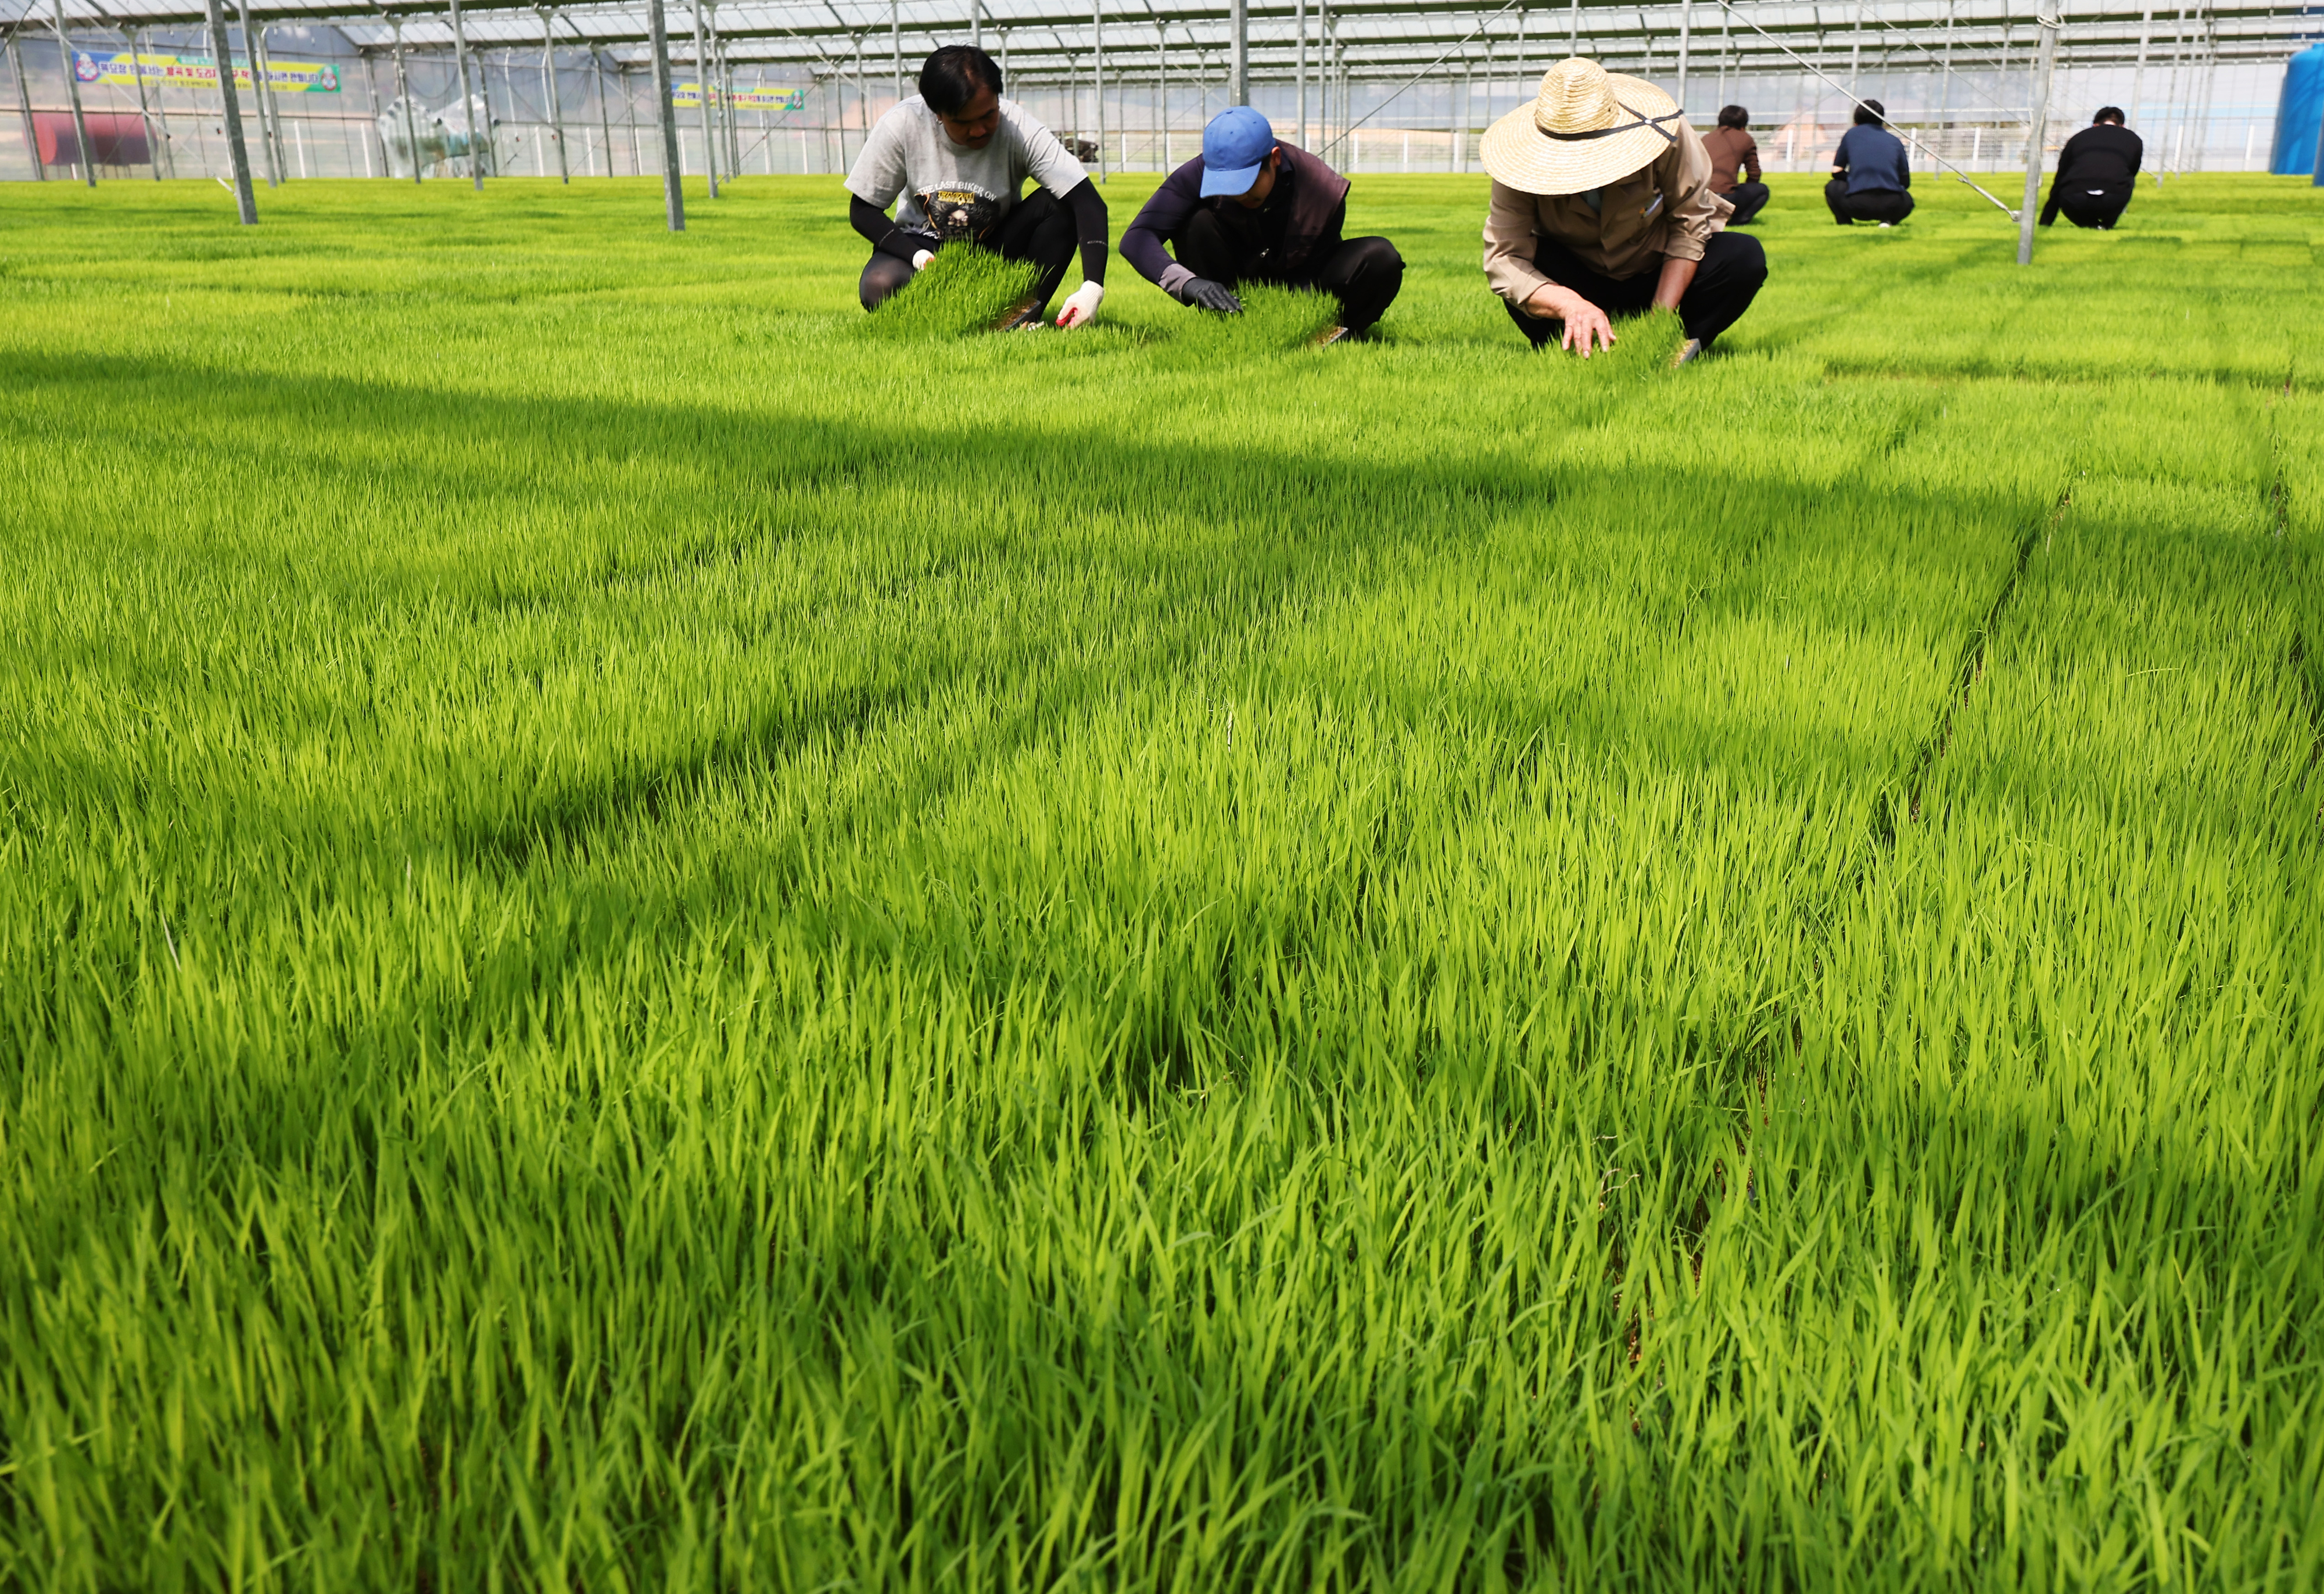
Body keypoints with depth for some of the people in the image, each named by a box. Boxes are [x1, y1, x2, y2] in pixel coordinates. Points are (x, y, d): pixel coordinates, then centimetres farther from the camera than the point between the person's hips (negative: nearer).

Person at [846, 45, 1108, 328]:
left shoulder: (1018, 129, -23)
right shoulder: (902, 125, -20)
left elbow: (1089, 203, -29)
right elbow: (862, 211, -12)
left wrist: (1092, 286, -44)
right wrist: (917, 255, -29)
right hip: (924, 248, 0)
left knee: (1059, 203, -26)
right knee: (878, 289, -33)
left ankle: (1026, 311, -17)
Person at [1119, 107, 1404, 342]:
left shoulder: (1324, 190, -23)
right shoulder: (1199, 174, -24)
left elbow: (1314, 268, -17)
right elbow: (1136, 239, -31)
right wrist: (1188, 283, -49)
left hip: (1293, 290, 0)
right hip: (1230, 288, 1)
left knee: (1382, 259, -25)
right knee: (1198, 223, -30)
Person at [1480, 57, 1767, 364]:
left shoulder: (1661, 131, -25)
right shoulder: (1522, 160, -25)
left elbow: (1690, 226, -16)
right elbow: (1503, 260, -33)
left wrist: (1662, 316, -26)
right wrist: (1571, 304, -49)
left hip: (1665, 279, 1)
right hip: (1581, 281, -1)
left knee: (1745, 257, -27)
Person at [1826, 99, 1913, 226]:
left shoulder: (1851, 134, 18)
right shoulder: (1896, 141, 20)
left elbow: (1837, 172, 18)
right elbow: (1906, 183, 20)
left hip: (1858, 207, -2)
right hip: (1891, 206, 2)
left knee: (1832, 187, 28)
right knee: (1907, 199, 37)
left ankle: (1846, 223, 6)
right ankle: (1888, 221, 7)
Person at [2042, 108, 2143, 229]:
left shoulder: (2079, 137, 28)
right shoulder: (2133, 140, 27)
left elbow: (2058, 184, 31)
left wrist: (2044, 225, 38)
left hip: (2074, 205, 0)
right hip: (2112, 202, 1)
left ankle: (2092, 226, 10)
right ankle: (2107, 226, 21)